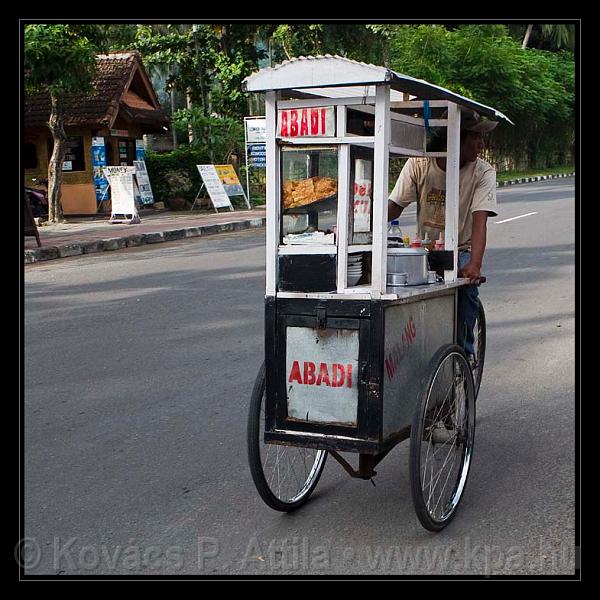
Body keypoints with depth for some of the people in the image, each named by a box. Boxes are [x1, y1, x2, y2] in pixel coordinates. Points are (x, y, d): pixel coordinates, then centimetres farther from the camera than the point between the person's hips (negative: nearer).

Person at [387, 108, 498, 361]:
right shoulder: (418, 165, -10)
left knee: (465, 284, -28)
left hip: (461, 250, -1)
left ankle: (463, 350, -8)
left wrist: (474, 264, -40)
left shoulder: (483, 172, -13)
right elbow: (394, 207, -11)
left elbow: (479, 219, -25)